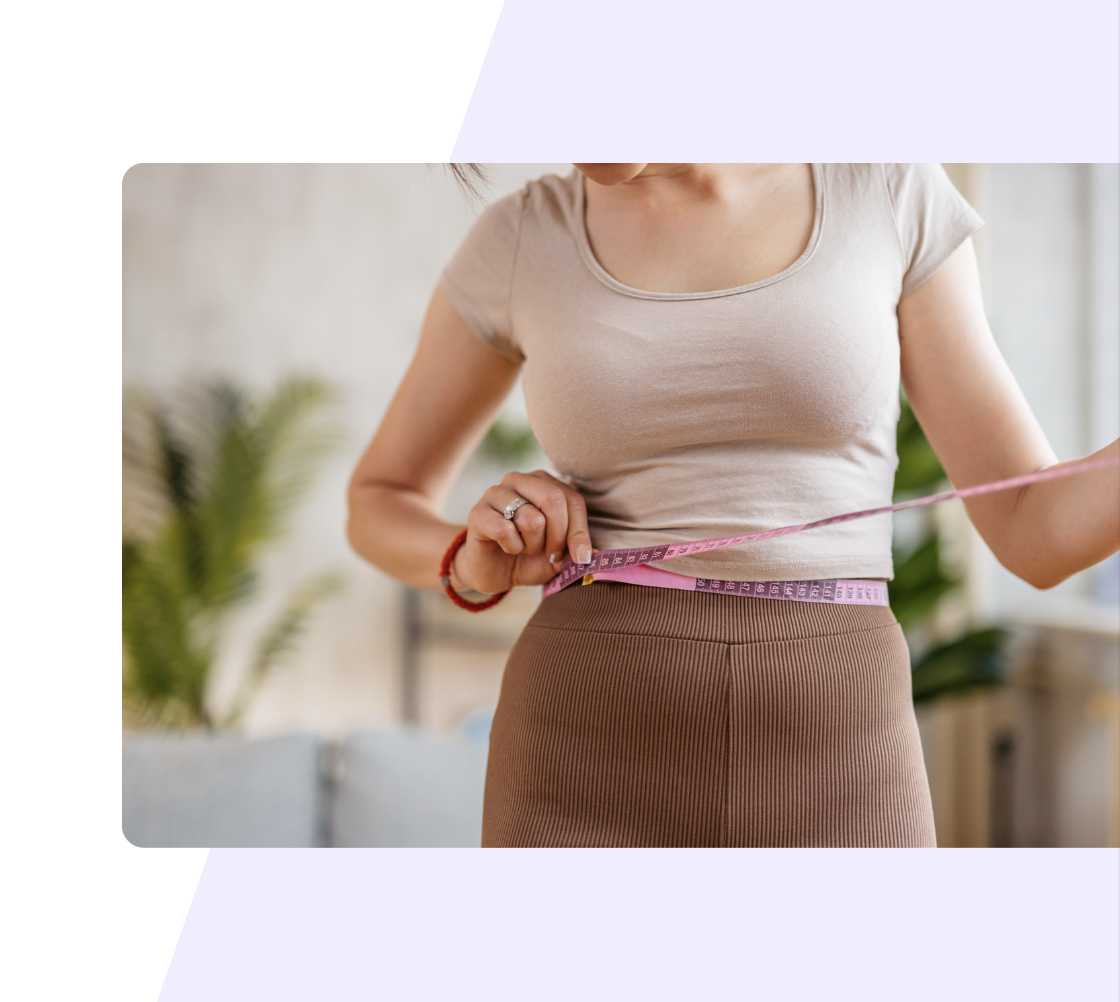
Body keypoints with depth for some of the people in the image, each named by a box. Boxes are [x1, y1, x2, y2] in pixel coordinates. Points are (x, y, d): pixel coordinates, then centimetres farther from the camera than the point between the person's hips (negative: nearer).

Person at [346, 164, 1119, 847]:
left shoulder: (894, 198, 5)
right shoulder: (524, 243, 6)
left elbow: (1036, 533, 2)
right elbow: (380, 510, 18)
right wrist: (479, 564, -5)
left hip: (823, 800, 0)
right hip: (595, 792, 0)